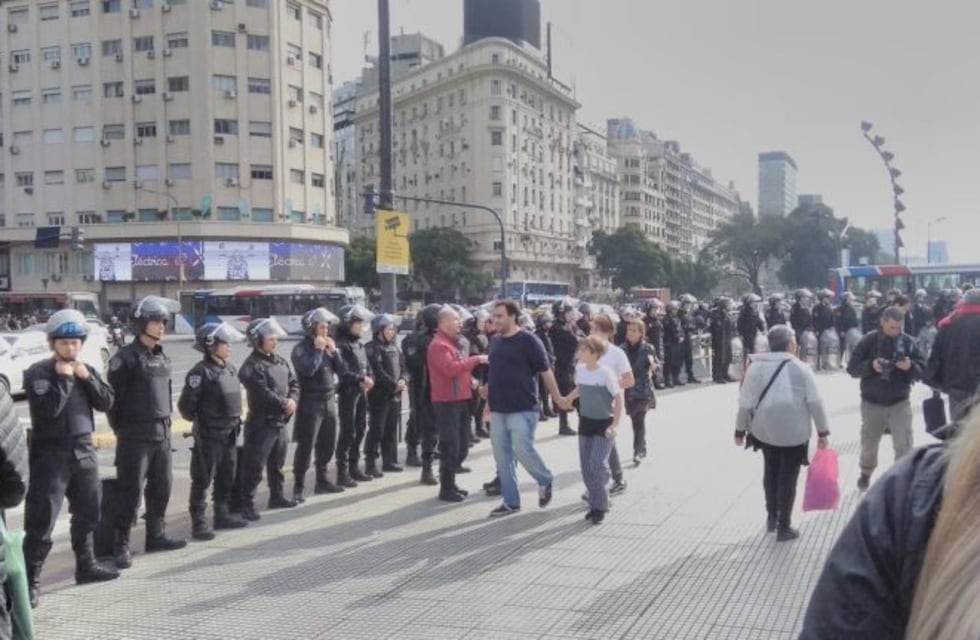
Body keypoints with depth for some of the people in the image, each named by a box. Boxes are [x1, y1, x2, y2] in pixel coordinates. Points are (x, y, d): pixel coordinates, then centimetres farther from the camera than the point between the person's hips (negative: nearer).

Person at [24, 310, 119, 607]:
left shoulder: (85, 370, 11)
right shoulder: (38, 373, -9)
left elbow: (107, 402, 2)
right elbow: (48, 410, -23)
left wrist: (87, 378, -8)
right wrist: (63, 377, -18)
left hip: (84, 450, 7)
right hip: (51, 453, -6)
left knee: (88, 513, 16)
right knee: (41, 520, -8)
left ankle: (86, 566, 31)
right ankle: (31, 580, -3)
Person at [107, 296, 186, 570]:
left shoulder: (162, 357, 12)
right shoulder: (126, 357, -12)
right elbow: (113, 397, -11)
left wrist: (165, 423, 13)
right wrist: (121, 429, -6)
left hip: (162, 433, 7)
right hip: (136, 435, -7)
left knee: (161, 487, 12)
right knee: (131, 492, -4)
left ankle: (155, 535, 25)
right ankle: (121, 545, 3)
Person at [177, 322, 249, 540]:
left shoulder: (230, 369, 10)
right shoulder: (201, 372, -16)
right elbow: (186, 404, -18)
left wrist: (236, 421, 13)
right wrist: (200, 421, -6)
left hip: (230, 434, 8)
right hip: (209, 435, -8)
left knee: (227, 477, 16)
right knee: (202, 479, -2)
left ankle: (222, 515, 27)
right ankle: (198, 522, 2)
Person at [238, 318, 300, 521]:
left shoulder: (281, 361, 11)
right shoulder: (252, 366, -15)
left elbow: (294, 383, 9)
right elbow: (263, 393, -24)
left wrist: (292, 400, -10)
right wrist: (284, 404, -17)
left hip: (280, 421, 8)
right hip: (261, 422, -8)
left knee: (277, 463, 21)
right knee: (254, 466, -6)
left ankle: (277, 496, 35)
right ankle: (247, 505, -1)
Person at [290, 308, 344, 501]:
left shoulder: (328, 346, 12)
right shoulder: (301, 349, -8)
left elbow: (340, 371, 9)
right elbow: (308, 369, -25)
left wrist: (333, 351, -3)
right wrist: (318, 350, -15)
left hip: (330, 402, 7)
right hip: (311, 403, -7)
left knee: (328, 444, 13)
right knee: (306, 447, -7)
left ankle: (322, 480, 26)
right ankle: (299, 487, -2)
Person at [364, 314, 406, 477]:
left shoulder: (393, 346, 15)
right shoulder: (373, 347, -9)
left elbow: (401, 366, 13)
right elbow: (378, 371, -17)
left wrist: (402, 380, -7)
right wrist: (394, 384, -17)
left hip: (395, 394, 8)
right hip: (379, 394, -8)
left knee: (391, 429, 13)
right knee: (377, 430, -5)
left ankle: (389, 461, 22)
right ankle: (370, 464, 0)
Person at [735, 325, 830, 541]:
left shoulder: (756, 366, -2)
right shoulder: (799, 367, -9)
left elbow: (745, 402, -2)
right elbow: (814, 402, -9)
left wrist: (740, 429, 8)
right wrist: (822, 431, -1)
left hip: (765, 429, 3)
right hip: (794, 431, -3)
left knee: (771, 472, 22)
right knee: (788, 477, 7)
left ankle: (772, 518, 31)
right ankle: (784, 527, 12)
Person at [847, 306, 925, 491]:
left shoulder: (908, 342, -5)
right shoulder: (868, 341, -8)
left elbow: (922, 371, -4)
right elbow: (852, 368, -8)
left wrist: (911, 366, -25)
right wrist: (870, 365, -25)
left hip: (900, 403, 0)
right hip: (872, 403, 0)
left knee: (904, 446, -9)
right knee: (869, 444, 17)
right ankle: (865, 475, 42)